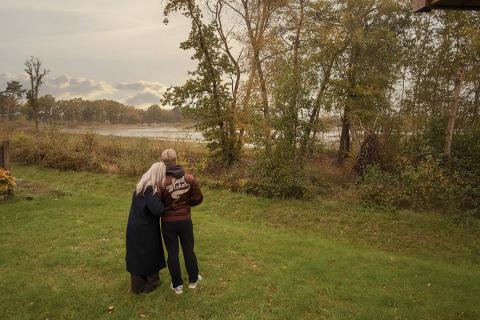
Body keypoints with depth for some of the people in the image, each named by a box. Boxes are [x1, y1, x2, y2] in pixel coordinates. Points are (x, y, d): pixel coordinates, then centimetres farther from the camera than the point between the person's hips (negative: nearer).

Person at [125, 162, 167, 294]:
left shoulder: (141, 186, 2)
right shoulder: (150, 190, -26)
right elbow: (158, 210, -33)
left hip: (134, 228, 8)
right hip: (146, 230, -8)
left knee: (136, 256, 19)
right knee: (150, 254, 14)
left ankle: (137, 286, 35)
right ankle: (151, 283, 33)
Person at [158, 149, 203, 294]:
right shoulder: (189, 178, -11)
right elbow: (198, 198, -3)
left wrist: (166, 207, 7)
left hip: (168, 223, -2)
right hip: (185, 220, 2)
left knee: (173, 254, 13)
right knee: (189, 251, 19)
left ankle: (177, 285, 26)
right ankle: (193, 280, 35)